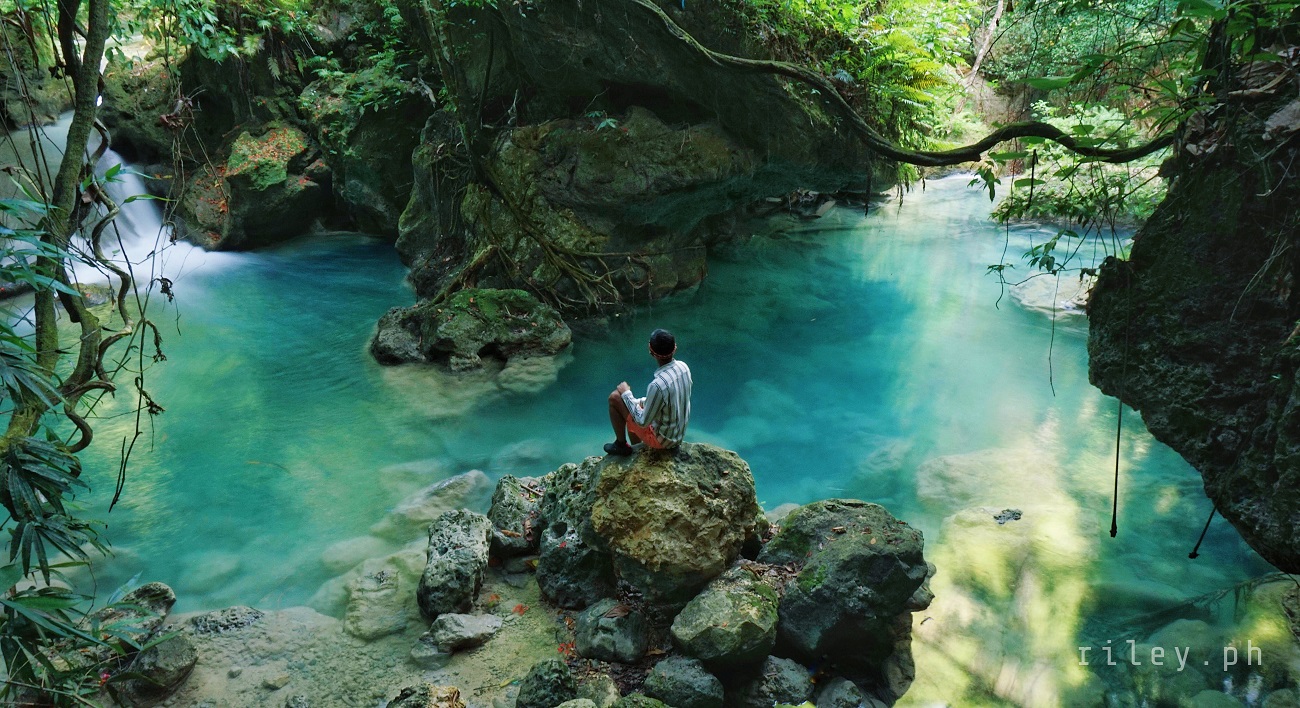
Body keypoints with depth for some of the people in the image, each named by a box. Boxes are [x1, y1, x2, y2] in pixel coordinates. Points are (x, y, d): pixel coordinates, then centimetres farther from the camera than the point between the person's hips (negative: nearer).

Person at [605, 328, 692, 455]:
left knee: (615, 398, -4)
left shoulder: (657, 385, -35)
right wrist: (645, 401, 11)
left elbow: (643, 422, -22)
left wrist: (626, 394, -12)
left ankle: (621, 444, 15)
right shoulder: (683, 367, -12)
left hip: (661, 439, -7)